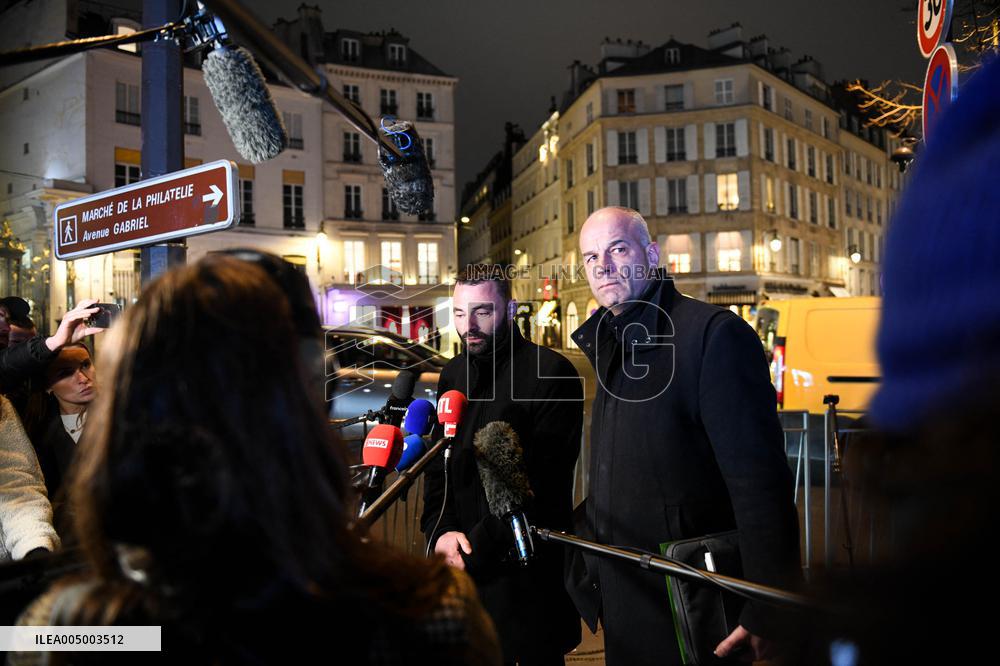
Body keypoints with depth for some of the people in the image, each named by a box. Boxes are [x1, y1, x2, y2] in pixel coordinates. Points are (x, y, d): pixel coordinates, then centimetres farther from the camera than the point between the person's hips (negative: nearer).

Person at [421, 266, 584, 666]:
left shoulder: (551, 374, -12)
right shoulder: (453, 375, 10)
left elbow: (542, 481, -16)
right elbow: (438, 462, 11)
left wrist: (479, 546, -18)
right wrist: (440, 531, -5)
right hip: (462, 562, 6)